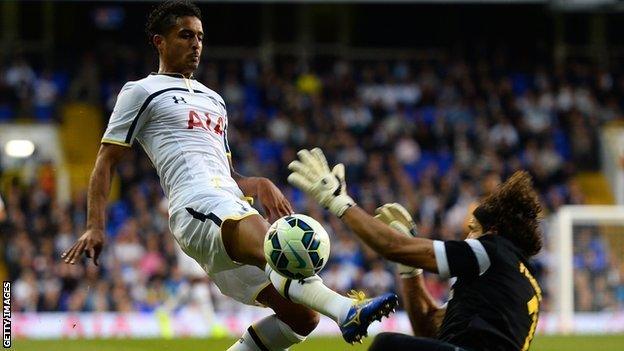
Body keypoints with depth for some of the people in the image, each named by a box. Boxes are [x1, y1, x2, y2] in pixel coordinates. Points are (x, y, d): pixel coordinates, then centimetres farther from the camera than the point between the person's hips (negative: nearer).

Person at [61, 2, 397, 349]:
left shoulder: (214, 100, 32)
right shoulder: (143, 93, 11)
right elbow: (106, 162, 7)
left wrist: (259, 185, 11)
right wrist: (95, 228, -5)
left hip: (233, 209, 9)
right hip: (198, 208, -8)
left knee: (302, 316, -4)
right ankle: (347, 311, -59)